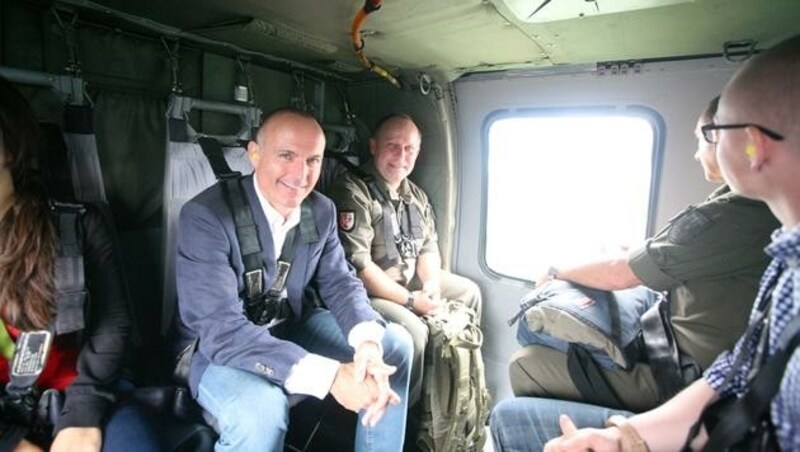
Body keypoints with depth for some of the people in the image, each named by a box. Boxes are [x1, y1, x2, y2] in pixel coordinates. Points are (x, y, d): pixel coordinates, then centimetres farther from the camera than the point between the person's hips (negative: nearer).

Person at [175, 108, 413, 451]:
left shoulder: (322, 210, -6)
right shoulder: (205, 216, -25)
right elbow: (222, 330, -31)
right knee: (261, 409, -36)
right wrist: (330, 376, -38)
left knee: (395, 344, -5)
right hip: (220, 349, -5)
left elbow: (339, 282, -2)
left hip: (295, 330, 6)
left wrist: (368, 342, -25)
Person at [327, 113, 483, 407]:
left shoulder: (416, 196, 11)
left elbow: (429, 247, 13)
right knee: (413, 330, -29)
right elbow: (357, 265, -24)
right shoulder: (352, 192, -17)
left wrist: (432, 283, -9)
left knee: (468, 291, 12)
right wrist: (410, 300, -21)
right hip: (367, 292, -9)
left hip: (410, 280, 9)